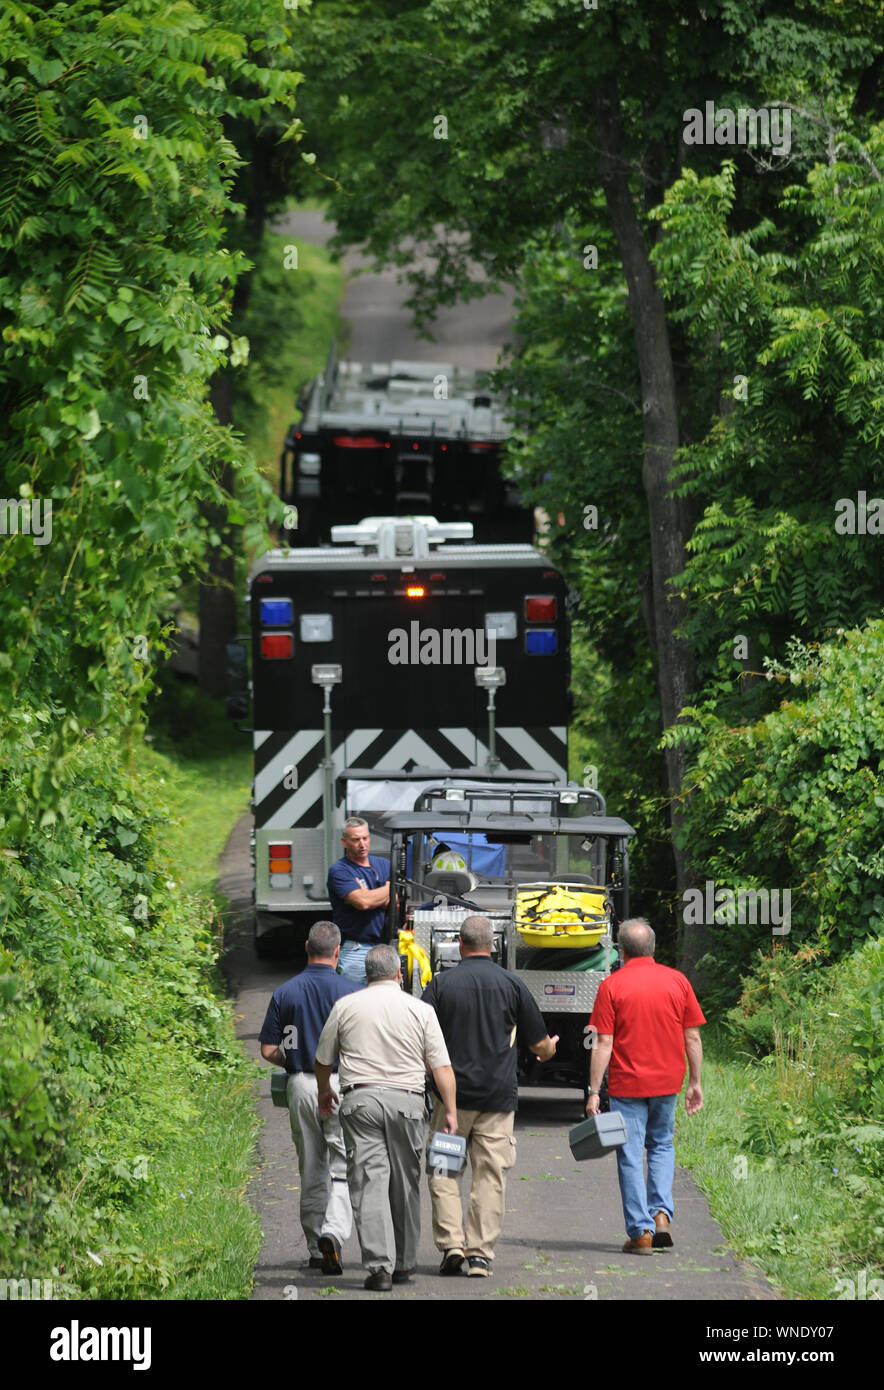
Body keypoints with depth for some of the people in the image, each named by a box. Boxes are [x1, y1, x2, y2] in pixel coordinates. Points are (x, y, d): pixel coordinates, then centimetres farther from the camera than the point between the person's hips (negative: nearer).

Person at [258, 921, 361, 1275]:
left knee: (311, 1172, 12)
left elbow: (268, 1050, 3)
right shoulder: (351, 992, -6)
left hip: (300, 1086, 3)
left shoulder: (285, 993, 2)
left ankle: (316, 1249, 17)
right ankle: (334, 1231, -24)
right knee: (343, 1167, -2)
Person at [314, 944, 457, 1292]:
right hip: (406, 1100, 1)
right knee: (405, 1185, 12)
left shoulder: (346, 1007, 6)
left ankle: (380, 1266, -15)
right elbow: (441, 1067, 1)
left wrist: (324, 1092, 34)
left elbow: (322, 1060, 16)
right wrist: (450, 1111, 5)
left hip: (360, 1099, -1)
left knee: (370, 1183, -5)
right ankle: (404, 1264, 20)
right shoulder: (421, 1011, 4)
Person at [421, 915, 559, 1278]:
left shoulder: (441, 984, -1)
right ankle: (480, 1254, 0)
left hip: (453, 1093, -1)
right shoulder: (512, 984, 3)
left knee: (444, 1170, 8)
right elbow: (540, 1044, 10)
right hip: (499, 1096, 1)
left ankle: (451, 1243, -4)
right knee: (490, 1175, 3)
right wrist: (549, 1050, 33)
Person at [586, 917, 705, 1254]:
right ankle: (661, 1213, 5)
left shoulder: (612, 986, -7)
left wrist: (594, 1091, -7)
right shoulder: (677, 981, 2)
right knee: (661, 1145, 21)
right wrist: (694, 1083, 12)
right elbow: (692, 1037, 4)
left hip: (626, 1084, -3)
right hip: (666, 1081, 3)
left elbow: (603, 1043, -10)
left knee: (631, 1156, 3)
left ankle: (641, 1232, 1)